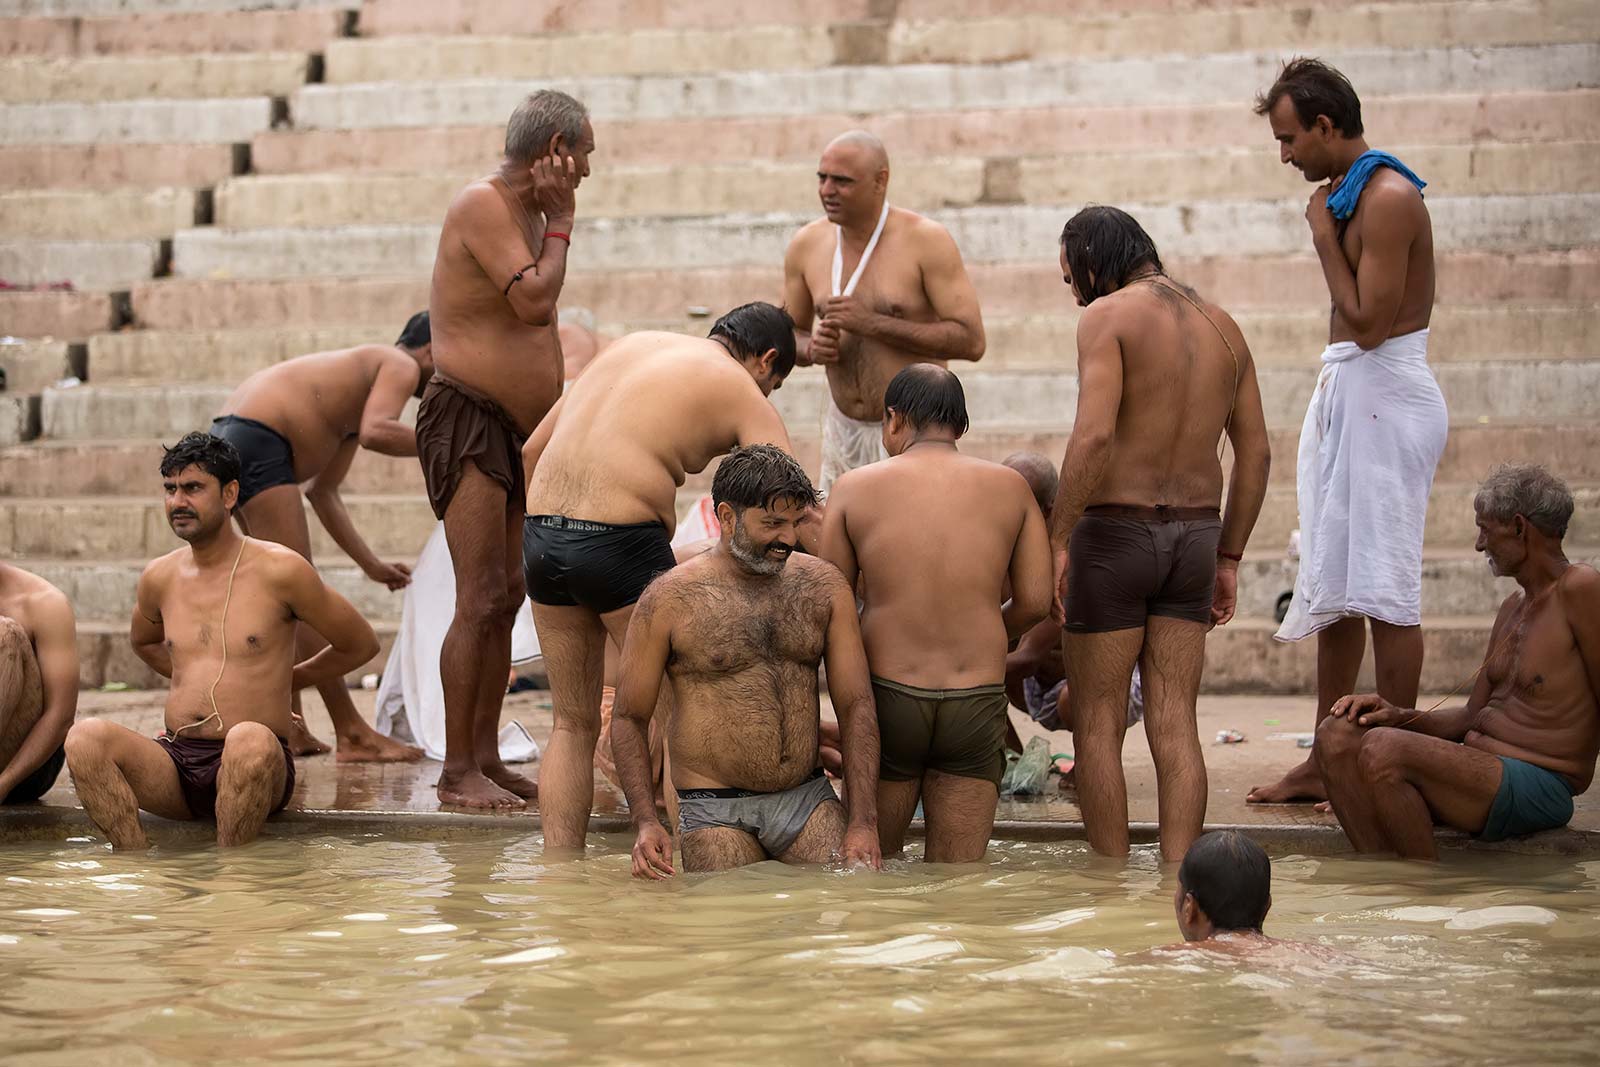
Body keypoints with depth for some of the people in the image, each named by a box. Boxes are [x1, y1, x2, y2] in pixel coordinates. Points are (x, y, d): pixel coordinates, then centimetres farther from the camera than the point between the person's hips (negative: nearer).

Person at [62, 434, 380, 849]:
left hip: (256, 768, -4)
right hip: (173, 761, 4)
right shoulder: (159, 578, 13)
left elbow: (361, 644, 11)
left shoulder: (279, 570, -1)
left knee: (251, 740, -40)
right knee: (86, 737, -25)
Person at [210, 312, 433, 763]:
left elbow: (322, 491, 30)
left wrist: (371, 564, 29)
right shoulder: (402, 366, 1)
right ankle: (353, 734, -9)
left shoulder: (367, 379, 29)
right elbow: (375, 433, -22)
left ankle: (290, 728, 19)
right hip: (256, 443, -11)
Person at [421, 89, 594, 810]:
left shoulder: (527, 212, 18)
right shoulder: (482, 207, -12)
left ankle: (487, 757, 12)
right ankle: (456, 771, -10)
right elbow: (535, 301, -23)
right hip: (467, 421, -10)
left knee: (507, 595, 8)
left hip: (517, 431, 10)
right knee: (481, 601, -13)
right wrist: (561, 223, -10)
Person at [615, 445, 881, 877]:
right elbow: (628, 718, 0)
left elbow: (855, 704, 5)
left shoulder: (823, 587, 5)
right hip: (717, 812, -3)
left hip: (809, 800, 3)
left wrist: (864, 822, -4)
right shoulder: (669, 599, -6)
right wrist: (646, 823, -13)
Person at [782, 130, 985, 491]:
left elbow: (971, 341, -17)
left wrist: (873, 323, -21)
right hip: (843, 434, 4)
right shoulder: (807, 245, 3)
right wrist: (811, 349, -8)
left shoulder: (926, 241, -11)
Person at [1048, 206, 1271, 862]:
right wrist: (1229, 559, 17)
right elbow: (1255, 454, 12)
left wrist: (1056, 540, -17)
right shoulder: (1222, 327, 11)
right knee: (1174, 725, 5)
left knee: (1098, 723, 4)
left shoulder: (1108, 316, -9)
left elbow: (1094, 435, -22)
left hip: (1115, 533, -6)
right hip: (1194, 535, 6)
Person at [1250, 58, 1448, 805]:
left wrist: (1323, 237, -12)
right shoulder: (1350, 195, 15)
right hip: (1344, 397, 10)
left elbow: (1367, 322, -20)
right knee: (1333, 591, 12)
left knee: (1383, 590, -7)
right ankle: (1326, 765, 18)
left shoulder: (1388, 197, -15)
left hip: (1383, 400, -10)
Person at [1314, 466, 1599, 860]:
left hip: (1539, 787, -10)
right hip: (1479, 765, 10)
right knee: (1337, 735, -5)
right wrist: (1400, 716, 4)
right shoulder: (1513, 608, 20)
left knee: (1383, 750, -29)